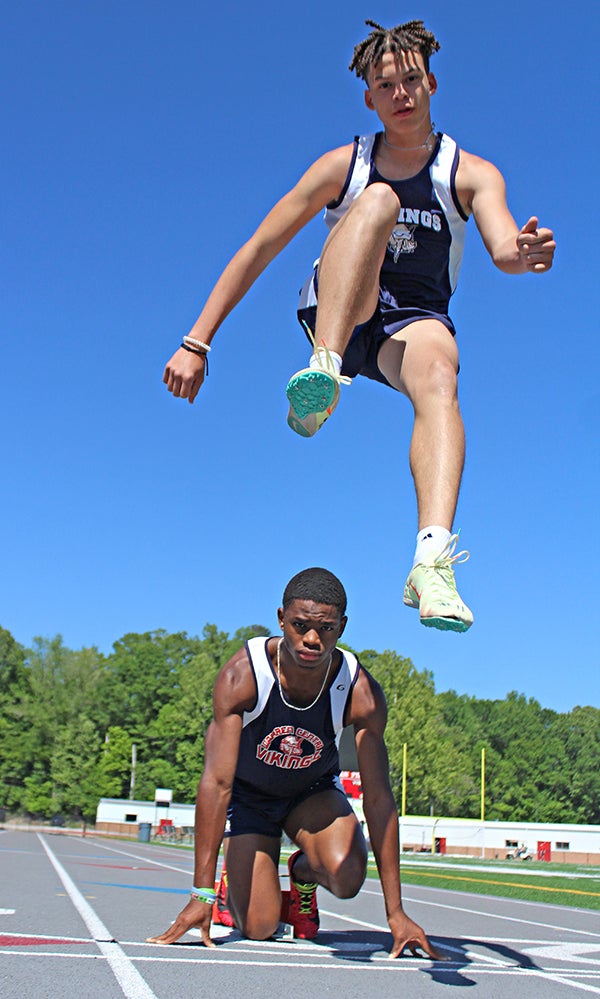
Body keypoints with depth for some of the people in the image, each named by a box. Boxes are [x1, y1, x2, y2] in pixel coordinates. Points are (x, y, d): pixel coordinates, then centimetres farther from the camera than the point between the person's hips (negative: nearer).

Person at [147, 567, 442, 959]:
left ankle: (304, 875, 9)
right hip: (248, 794, -1)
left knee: (347, 879, -27)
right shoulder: (241, 676, -32)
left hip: (314, 790, 1)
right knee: (258, 928, -11)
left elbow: (379, 798, -23)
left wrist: (396, 912, -22)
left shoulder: (362, 694, -28)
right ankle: (235, 874, 23)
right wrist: (202, 894, -31)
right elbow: (216, 782, -30)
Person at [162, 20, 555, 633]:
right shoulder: (344, 166, -1)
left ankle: (431, 562, -54)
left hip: (414, 320, 1)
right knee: (379, 200, -27)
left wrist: (523, 253, -47)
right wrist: (196, 342, -11)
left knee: (438, 378, -37)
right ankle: (322, 375, -49)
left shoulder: (471, 175, -1)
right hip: (335, 313, 0)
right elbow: (257, 250, -4)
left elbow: (502, 246, -21)